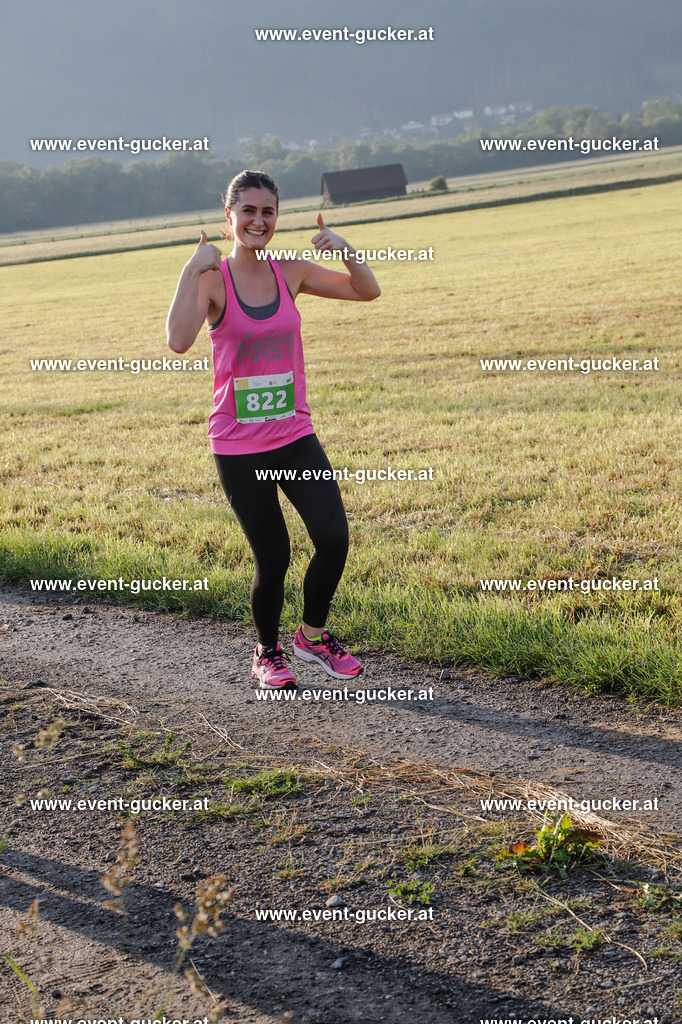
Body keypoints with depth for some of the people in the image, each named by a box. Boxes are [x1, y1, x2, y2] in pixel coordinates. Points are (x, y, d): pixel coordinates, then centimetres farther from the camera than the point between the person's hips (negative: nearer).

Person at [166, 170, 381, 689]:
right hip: (238, 447, -3)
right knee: (273, 559, 1)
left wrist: (346, 250, -9)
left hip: (295, 436, 4)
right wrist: (192, 270, -27)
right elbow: (179, 340, -26)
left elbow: (368, 291, 8)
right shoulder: (212, 279, -9)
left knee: (334, 538, -8)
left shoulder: (290, 272, 3)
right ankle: (267, 651, 28)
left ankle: (313, 634, 19)